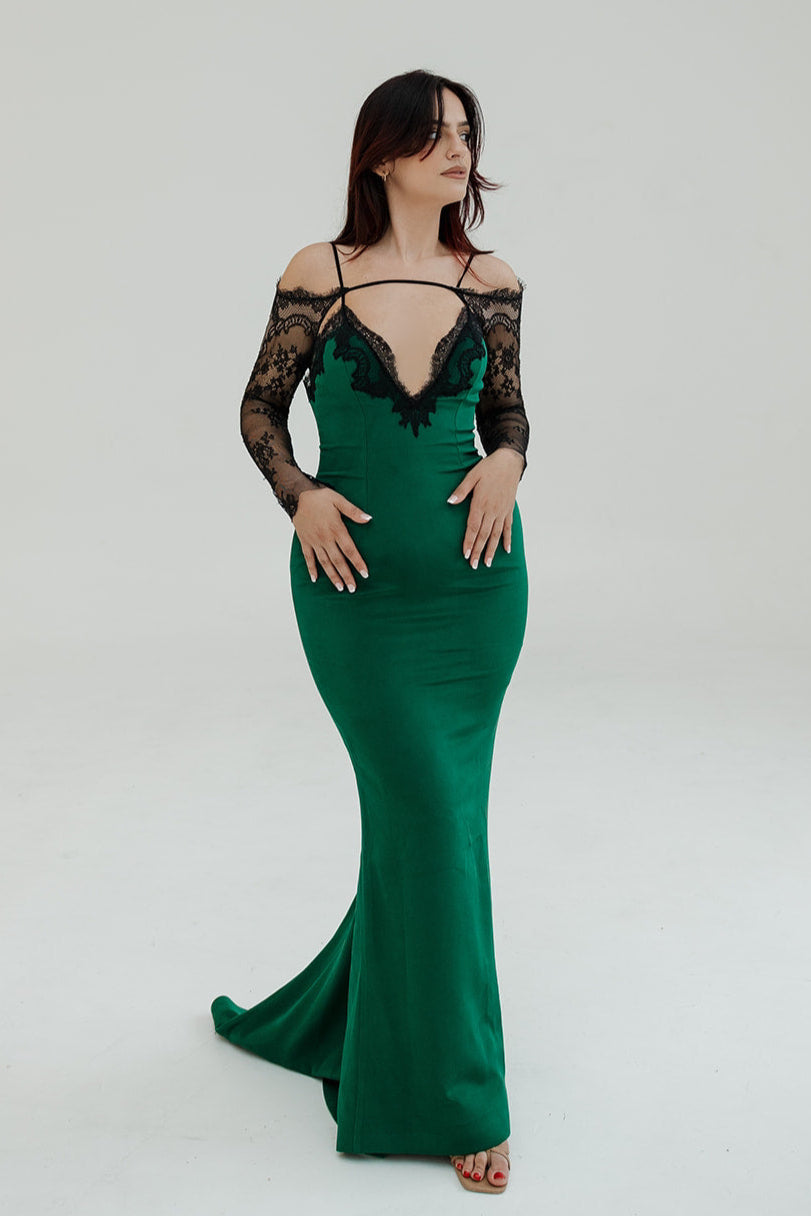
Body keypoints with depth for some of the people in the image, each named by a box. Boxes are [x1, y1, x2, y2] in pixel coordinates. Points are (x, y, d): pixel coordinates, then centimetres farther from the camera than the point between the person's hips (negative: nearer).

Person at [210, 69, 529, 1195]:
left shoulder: (493, 285, 4)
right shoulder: (319, 276, -2)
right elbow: (261, 404, 7)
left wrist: (507, 463, -7)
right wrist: (299, 495, -9)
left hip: (473, 575, 3)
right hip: (355, 576, -3)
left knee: (423, 812, 9)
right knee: (430, 810, -4)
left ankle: (351, 1009, 37)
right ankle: (453, 1094, 13)